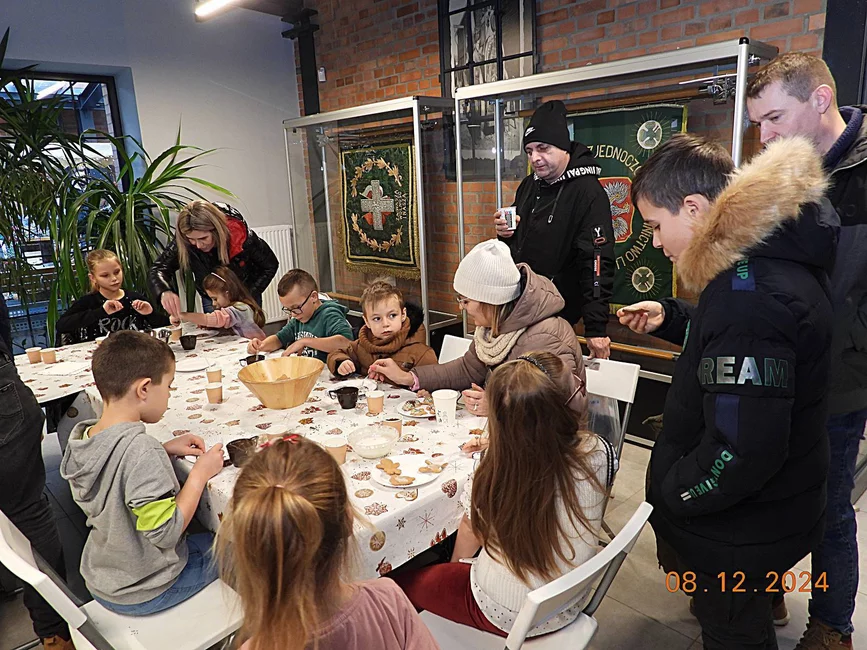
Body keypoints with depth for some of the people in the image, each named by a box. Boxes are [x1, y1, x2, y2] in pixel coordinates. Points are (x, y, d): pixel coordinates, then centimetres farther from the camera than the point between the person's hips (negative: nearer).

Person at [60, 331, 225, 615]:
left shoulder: (81, 437, -8)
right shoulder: (140, 450, -35)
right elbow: (166, 533, -29)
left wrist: (164, 451, -2)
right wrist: (200, 473, -21)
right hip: (143, 594, -8)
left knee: (204, 536, 28)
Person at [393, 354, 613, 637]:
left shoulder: (497, 468, -32)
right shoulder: (598, 453, -23)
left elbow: (471, 531, -10)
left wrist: (455, 565, 10)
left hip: (508, 614, -5)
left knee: (402, 582, 17)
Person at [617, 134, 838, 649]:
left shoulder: (751, 292, -32)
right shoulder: (769, 261, 0)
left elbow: (743, 450, -32)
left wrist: (669, 496, -17)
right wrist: (671, 319, 5)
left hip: (743, 531, -8)